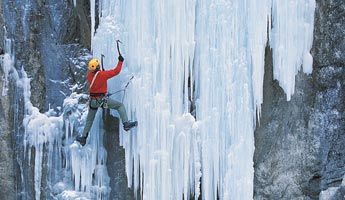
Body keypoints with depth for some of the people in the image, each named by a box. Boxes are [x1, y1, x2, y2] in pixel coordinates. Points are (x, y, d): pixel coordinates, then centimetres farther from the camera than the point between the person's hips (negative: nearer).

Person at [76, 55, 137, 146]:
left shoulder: (89, 75, -1)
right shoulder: (103, 74, -16)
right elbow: (116, 71, -9)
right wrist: (120, 61, 2)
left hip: (92, 100, 5)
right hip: (102, 99, -5)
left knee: (89, 120, 20)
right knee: (120, 105, 4)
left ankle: (83, 137, 24)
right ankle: (126, 123, -11)